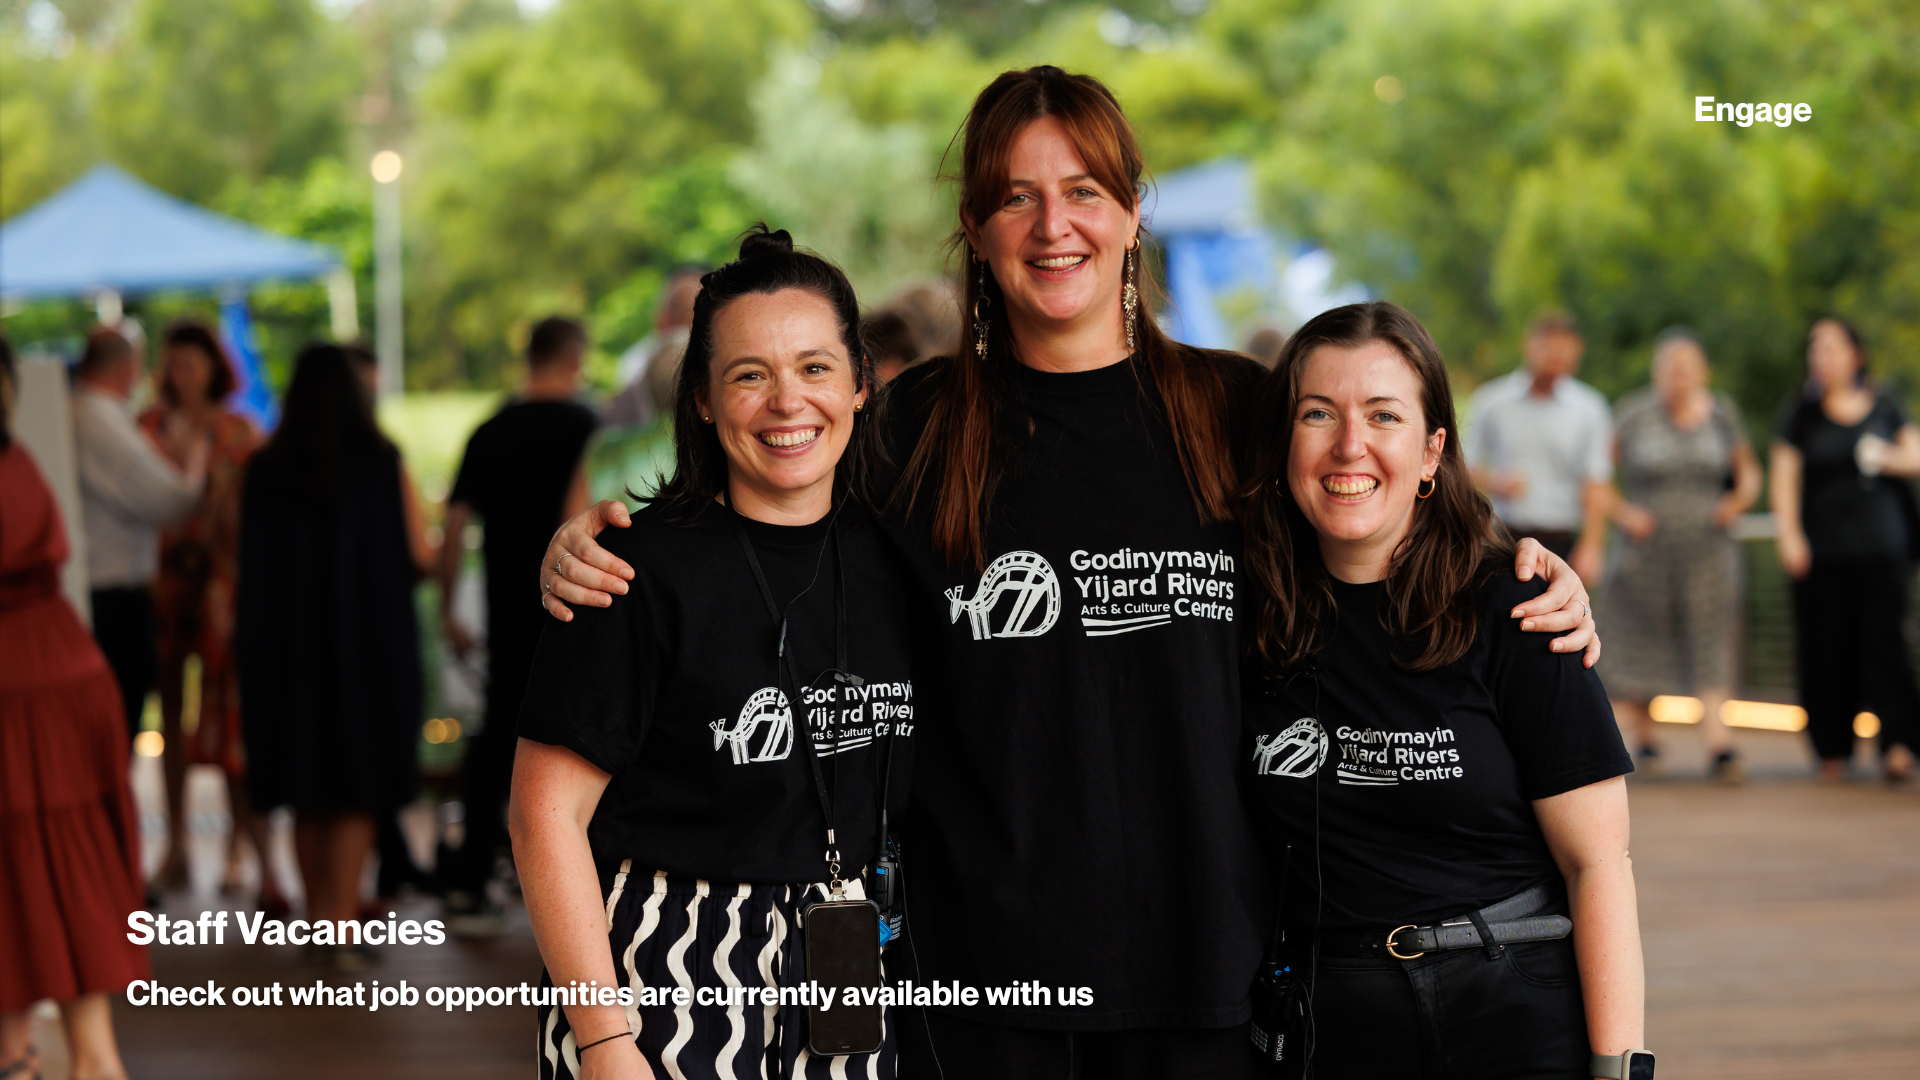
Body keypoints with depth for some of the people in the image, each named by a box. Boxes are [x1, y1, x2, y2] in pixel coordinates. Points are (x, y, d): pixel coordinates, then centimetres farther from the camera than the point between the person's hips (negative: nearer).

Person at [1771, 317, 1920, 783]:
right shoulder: (1799, 414, 7)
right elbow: (1784, 480, 1)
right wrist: (1789, 534, -12)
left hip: (1882, 544, 0)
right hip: (1822, 548, 0)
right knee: (1826, 650, -3)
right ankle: (1833, 750, 5)